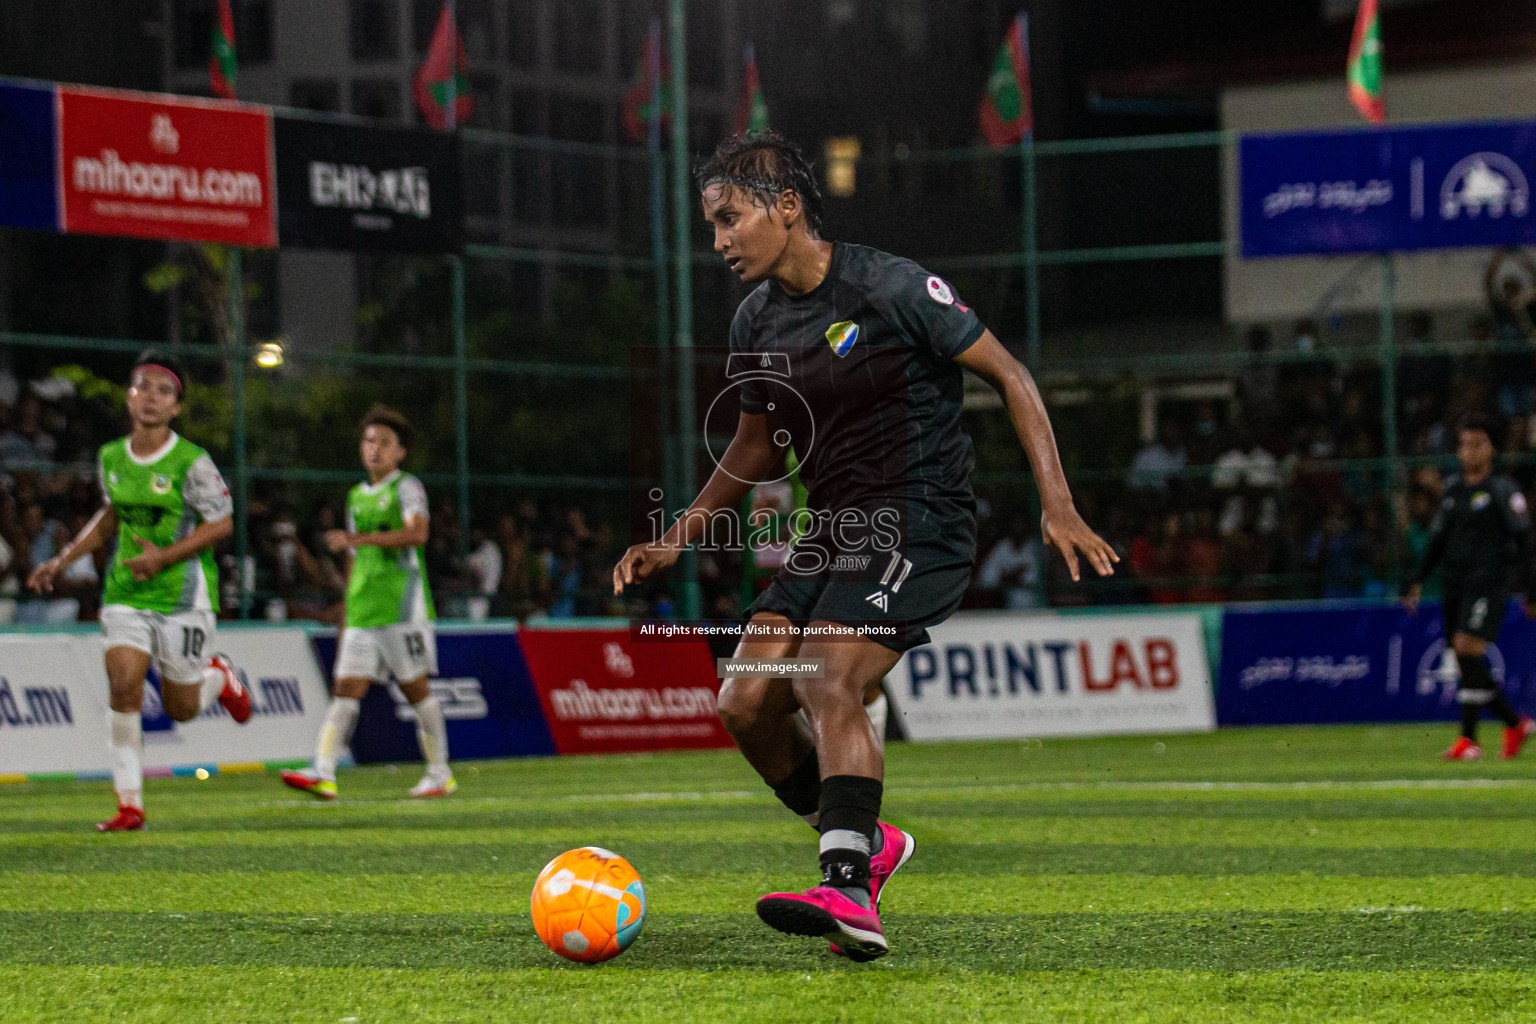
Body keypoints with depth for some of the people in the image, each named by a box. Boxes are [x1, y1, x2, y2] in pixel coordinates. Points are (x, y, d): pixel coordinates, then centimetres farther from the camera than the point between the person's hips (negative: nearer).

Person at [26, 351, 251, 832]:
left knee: (180, 708, 5)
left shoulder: (191, 462, -13)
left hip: (182, 594, -3)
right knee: (123, 683, -16)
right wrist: (63, 560, 14)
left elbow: (221, 523, -9)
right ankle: (129, 805, -9)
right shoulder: (110, 458, 4)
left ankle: (221, 676, 42)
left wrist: (164, 557, -18)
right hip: (126, 593, 4)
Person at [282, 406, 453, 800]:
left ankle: (439, 774, 10)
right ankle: (323, 774, -15)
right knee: (347, 688, -5)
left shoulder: (407, 487, -1)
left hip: (402, 605, -6)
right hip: (362, 613, 6)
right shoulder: (357, 496, 20)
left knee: (416, 688, -1)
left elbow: (417, 532, -21)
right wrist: (346, 618, 23)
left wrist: (360, 538, -29)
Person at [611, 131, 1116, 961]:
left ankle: (849, 895, -35)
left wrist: (1057, 507, -14)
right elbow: (757, 446, 24)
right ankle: (865, 842, 17)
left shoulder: (889, 288, -13)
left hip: (917, 525, -8)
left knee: (827, 684, -27)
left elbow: (1009, 376, -7)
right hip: (832, 532, 8)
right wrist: (676, 539, 16)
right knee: (745, 701, -4)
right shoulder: (756, 324, 8)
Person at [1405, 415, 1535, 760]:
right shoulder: (1453, 491, 15)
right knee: (1469, 665, 4)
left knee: (1468, 651, -18)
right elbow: (1438, 540, 21)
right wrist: (1418, 580, 12)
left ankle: (1469, 739, -16)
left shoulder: (1502, 491, -1)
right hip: (1456, 585, 6)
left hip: (1488, 584, -6)